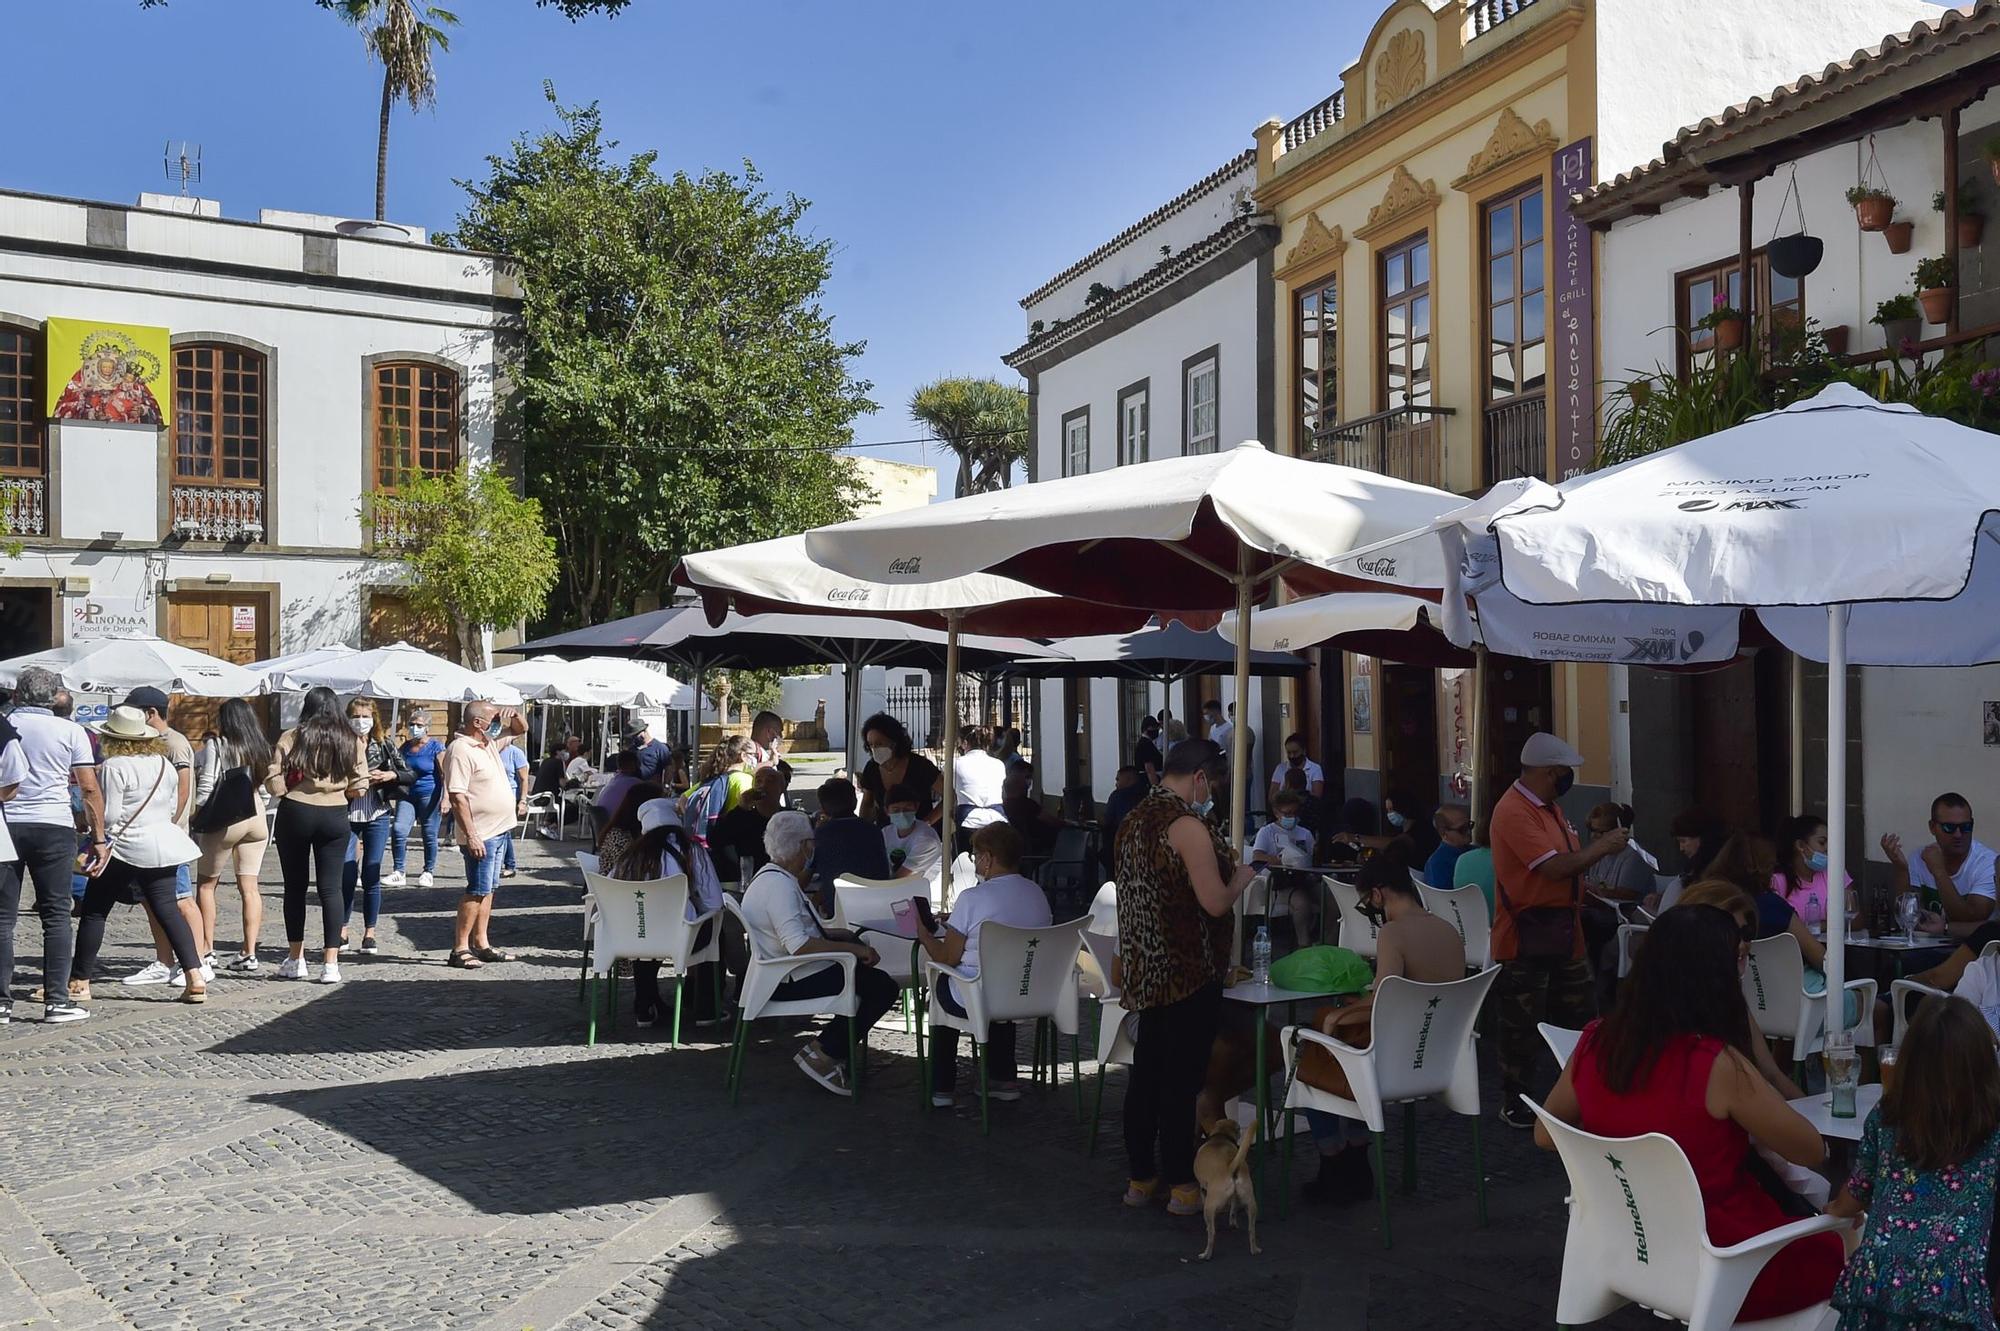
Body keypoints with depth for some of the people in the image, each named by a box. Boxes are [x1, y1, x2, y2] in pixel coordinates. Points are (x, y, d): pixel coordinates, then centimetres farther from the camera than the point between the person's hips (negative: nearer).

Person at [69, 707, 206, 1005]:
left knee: (93, 912, 8)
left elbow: (109, 816, -15)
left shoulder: (114, 766, -13)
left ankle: (79, 982, 12)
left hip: (126, 847, -6)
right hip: (164, 845, 6)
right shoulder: (164, 763, 7)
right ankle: (194, 976, -5)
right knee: (167, 909, 6)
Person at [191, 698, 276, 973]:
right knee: (249, 887, 4)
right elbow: (262, 788, 11)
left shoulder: (217, 745, -6)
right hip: (256, 819, 5)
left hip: (225, 821, -5)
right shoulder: (261, 747, 9)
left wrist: (194, 816, -1)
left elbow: (206, 787, -11)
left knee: (205, 884, 10)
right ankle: (249, 954, 0)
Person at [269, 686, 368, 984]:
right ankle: (331, 962, 1)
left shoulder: (291, 738, -5)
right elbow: (359, 788, -2)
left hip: (295, 814, -1)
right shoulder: (351, 741, 0)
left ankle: (295, 959, 19)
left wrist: (297, 786, 11)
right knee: (331, 889, 4)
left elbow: (274, 785, -9)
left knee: (295, 887, 12)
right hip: (335, 817, 1)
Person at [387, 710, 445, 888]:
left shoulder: (436, 747, -4)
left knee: (429, 835, 1)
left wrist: (445, 798, -16)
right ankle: (399, 872, -2)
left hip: (429, 795, -5)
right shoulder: (405, 747, 12)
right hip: (407, 794, 5)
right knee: (398, 830, -9)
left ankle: (428, 872, 14)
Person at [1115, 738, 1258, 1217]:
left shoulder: (1134, 820, 10)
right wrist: (1241, 877, -2)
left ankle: (1140, 1176, 22)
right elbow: (1216, 903, -20)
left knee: (1146, 1072, 14)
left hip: (1145, 970, 8)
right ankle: (1181, 1185, 8)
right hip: (1189, 974, -8)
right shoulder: (1188, 826, -18)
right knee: (1181, 1078, 0)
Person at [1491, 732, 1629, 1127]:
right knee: (1521, 1027, 2)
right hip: (1526, 937, -9)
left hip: (1562, 930, 10)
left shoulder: (1548, 806, 12)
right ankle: (1513, 1105, 14)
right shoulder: (1514, 812, -21)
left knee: (1578, 1017, 16)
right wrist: (1603, 847, -14)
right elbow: (1554, 868, -24)